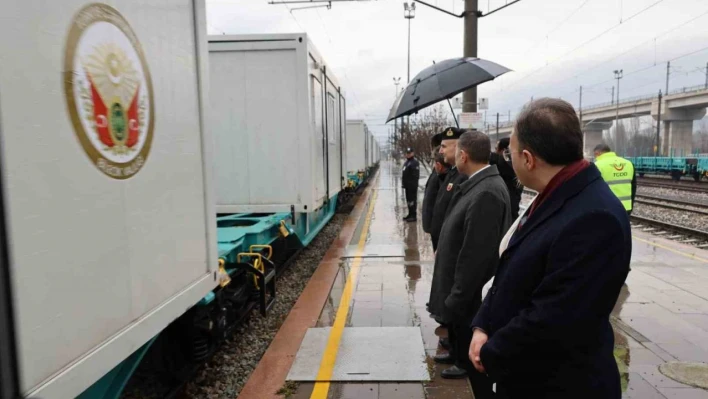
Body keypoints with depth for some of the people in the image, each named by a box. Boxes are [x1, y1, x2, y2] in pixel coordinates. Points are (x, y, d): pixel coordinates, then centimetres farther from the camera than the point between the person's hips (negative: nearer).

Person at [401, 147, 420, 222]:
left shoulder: (415, 162, -13)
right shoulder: (407, 162, 18)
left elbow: (416, 175, -19)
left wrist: (414, 184, -23)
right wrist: (404, 183, 19)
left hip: (412, 185, -10)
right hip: (407, 185, 10)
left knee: (412, 200, -7)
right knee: (408, 200, 16)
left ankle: (413, 216, -3)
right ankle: (410, 214, 26)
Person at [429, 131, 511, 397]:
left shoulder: (486, 193, -26)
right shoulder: (478, 185, 4)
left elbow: (477, 254, -26)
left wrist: (457, 299, -21)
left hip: (471, 296, -9)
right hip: (465, 293, 9)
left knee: (476, 361, 7)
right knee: (467, 355, 23)